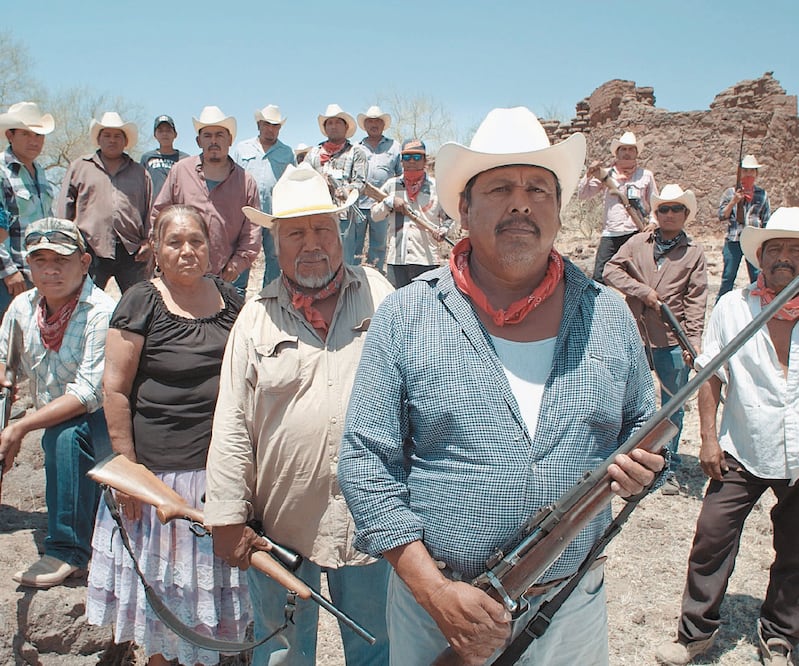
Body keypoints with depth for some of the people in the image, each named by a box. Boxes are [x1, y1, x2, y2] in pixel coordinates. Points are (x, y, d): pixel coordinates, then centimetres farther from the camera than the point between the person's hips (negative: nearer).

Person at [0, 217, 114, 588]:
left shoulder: (102, 313, -21)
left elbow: (89, 393, -26)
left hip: (104, 422, -9)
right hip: (53, 418, 9)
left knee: (64, 435, -31)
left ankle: (68, 552, -22)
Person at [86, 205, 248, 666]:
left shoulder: (228, 296, 5)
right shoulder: (142, 302, -9)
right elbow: (115, 389, -11)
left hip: (224, 461, 5)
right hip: (162, 465, -4)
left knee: (211, 571, 18)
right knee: (164, 575, 11)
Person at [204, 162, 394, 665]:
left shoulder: (378, 294, -1)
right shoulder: (258, 317, -2)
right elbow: (232, 424, -2)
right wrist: (228, 519, -4)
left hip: (369, 517, 0)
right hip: (281, 523, 0)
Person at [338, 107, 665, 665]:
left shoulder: (608, 316, 0)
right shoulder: (405, 316, -9)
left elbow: (644, 426, 13)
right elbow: (367, 461, -9)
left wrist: (643, 463, -10)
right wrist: (434, 590, -16)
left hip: (572, 605, 3)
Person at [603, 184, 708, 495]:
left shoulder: (694, 252, 3)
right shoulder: (639, 242, 5)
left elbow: (696, 299, -1)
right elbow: (611, 269, 0)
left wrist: (694, 340, -10)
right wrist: (643, 291, -11)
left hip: (673, 341, 0)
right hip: (636, 336, 1)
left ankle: (669, 469, 22)